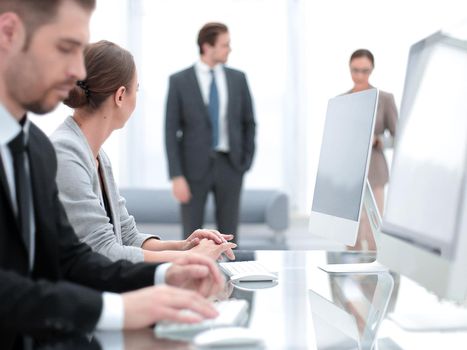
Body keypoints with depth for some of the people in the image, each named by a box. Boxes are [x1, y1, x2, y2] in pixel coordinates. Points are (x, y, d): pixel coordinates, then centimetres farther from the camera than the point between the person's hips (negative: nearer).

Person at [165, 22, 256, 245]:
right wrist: (176, 176, -11)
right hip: (194, 166, -2)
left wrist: (247, 160, 4)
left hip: (229, 165, 2)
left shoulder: (237, 78, 4)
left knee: (228, 235, 7)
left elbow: (248, 122, 12)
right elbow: (171, 131, -5)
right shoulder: (179, 81, -4)